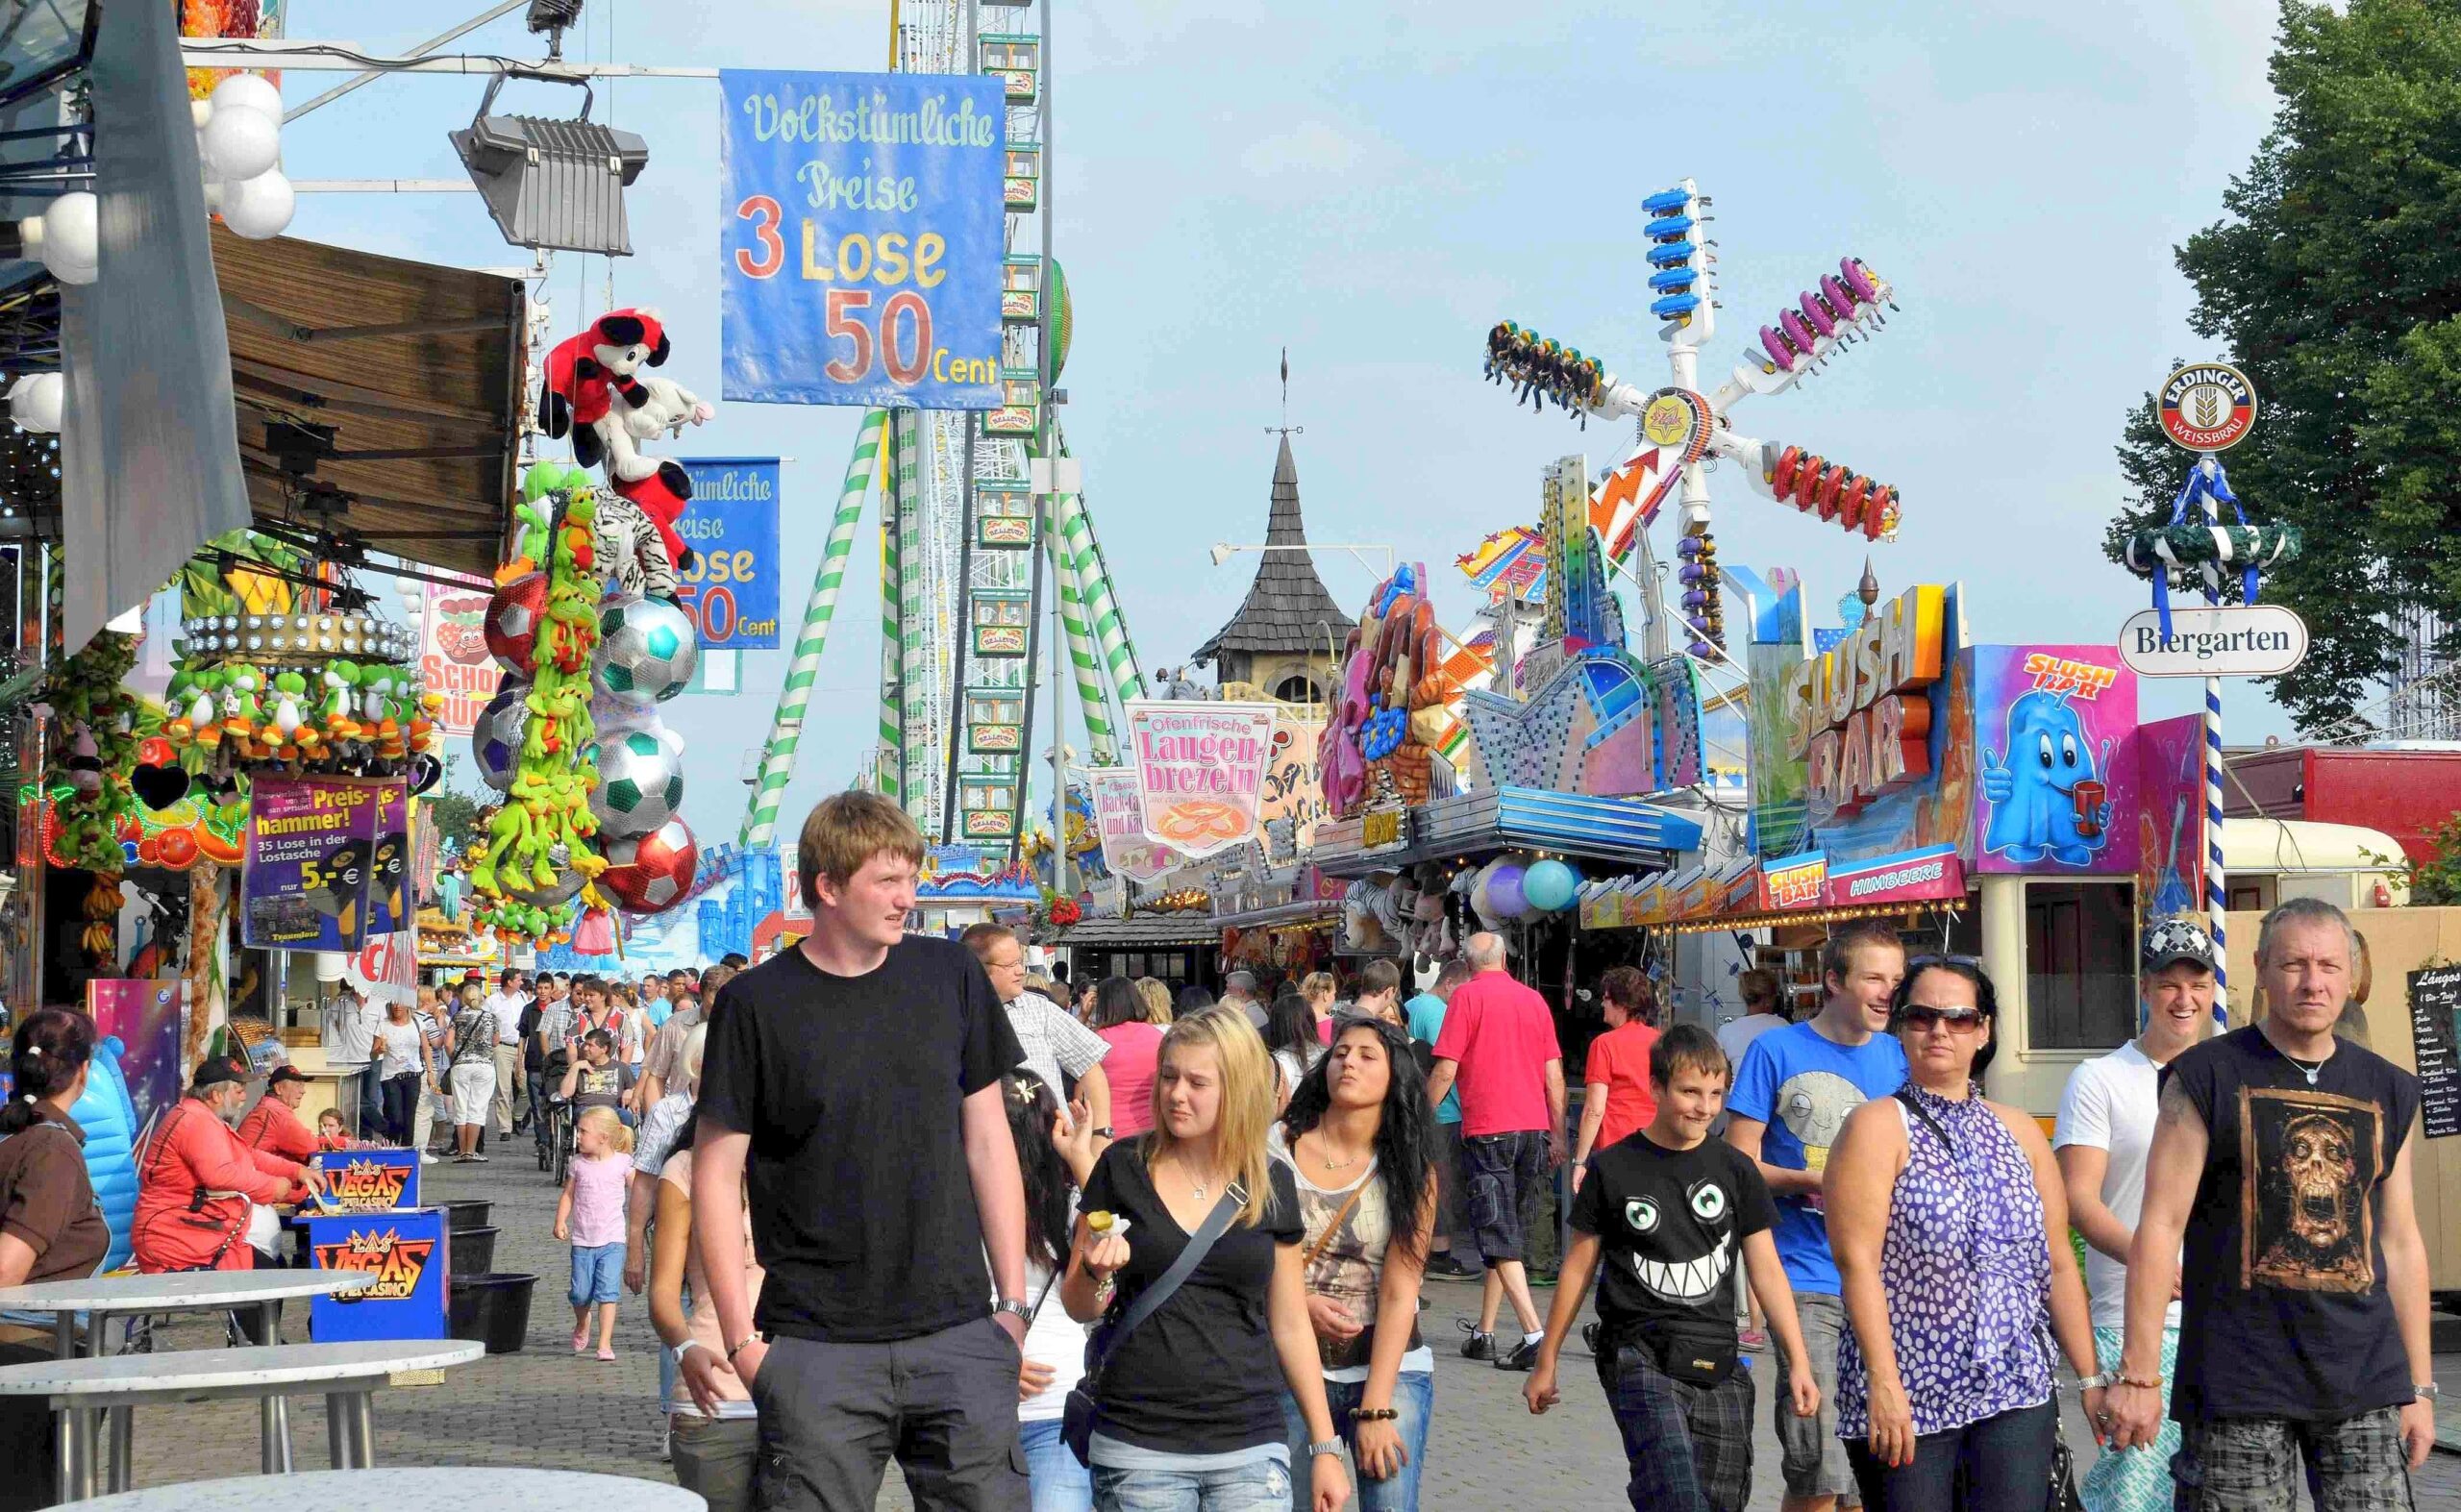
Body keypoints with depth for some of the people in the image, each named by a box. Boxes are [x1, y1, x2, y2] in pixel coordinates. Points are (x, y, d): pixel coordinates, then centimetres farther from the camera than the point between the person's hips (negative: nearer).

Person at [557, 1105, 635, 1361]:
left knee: (607, 1292, -9)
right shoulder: (579, 1164, 3)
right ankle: (582, 1323, 36)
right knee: (580, 1293, 5)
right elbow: (568, 1194, 9)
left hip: (612, 1240, -2)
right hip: (582, 1241, 2)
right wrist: (561, 1222, -4)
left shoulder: (621, 1162, -2)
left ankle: (605, 1344, -5)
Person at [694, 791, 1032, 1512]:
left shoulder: (950, 976, 6)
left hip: (957, 1336, 3)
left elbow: (987, 1138, 11)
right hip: (818, 1352, -2)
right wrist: (740, 1335, -5)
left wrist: (1014, 1301, 7)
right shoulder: (755, 1005, -3)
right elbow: (716, 1173, 0)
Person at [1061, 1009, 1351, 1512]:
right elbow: (1079, 1308, 7)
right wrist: (1097, 1272, -15)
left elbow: (1290, 1325, 11)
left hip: (1249, 1449, 1)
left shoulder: (1271, 1183, 5)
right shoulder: (1124, 1168, 0)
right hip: (1138, 1448, -1)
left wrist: (1325, 1446, 10)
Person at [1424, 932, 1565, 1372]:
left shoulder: (1467, 997, -4)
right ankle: (1484, 1334, 19)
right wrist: (1558, 1137, 16)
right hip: (1533, 1128, 5)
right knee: (1503, 1232, 15)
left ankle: (1534, 1332, -19)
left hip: (1486, 1129, -5)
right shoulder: (1534, 1000, 10)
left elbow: (1445, 1071, -9)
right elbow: (1554, 1076, 10)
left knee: (1500, 1238, -6)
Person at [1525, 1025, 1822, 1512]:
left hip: (1718, 1365, 4)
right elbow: (1579, 1266, 9)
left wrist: (1799, 1362, 1)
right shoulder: (1613, 1168, 1)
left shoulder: (1735, 1170, 7)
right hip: (1640, 1357, -4)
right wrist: (1546, 1361, 12)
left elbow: (1766, 1269, 8)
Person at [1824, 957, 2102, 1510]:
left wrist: (2091, 1379, 10)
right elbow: (1858, 1262, -11)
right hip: (1908, 1397, -4)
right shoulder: (1878, 1127, -1)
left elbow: (2058, 1264, 15)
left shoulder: (2019, 1131, 14)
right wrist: (1883, 1384, -19)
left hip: (2017, 1393, 4)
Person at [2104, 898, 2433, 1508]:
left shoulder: (2386, 1091, 13)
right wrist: (2139, 1374, -10)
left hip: (2365, 1386, 4)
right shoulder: (2207, 1078, -1)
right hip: (2238, 1384, -4)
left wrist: (2419, 1386, 14)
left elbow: (2400, 1244, 17)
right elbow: (2159, 1228, -5)